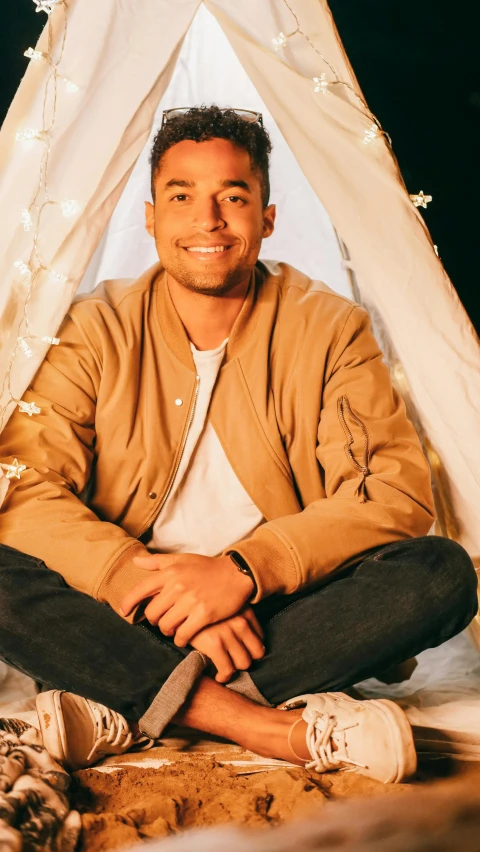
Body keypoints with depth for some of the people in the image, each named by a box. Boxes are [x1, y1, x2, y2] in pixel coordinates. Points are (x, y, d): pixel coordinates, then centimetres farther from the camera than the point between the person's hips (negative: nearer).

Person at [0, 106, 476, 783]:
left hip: (282, 612, 0)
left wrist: (243, 569, -24)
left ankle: (123, 711, -27)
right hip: (132, 614, 0)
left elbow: (399, 492, -10)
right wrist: (150, 584, -26)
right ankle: (289, 730, -32)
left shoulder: (330, 330, -2)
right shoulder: (95, 330, -1)